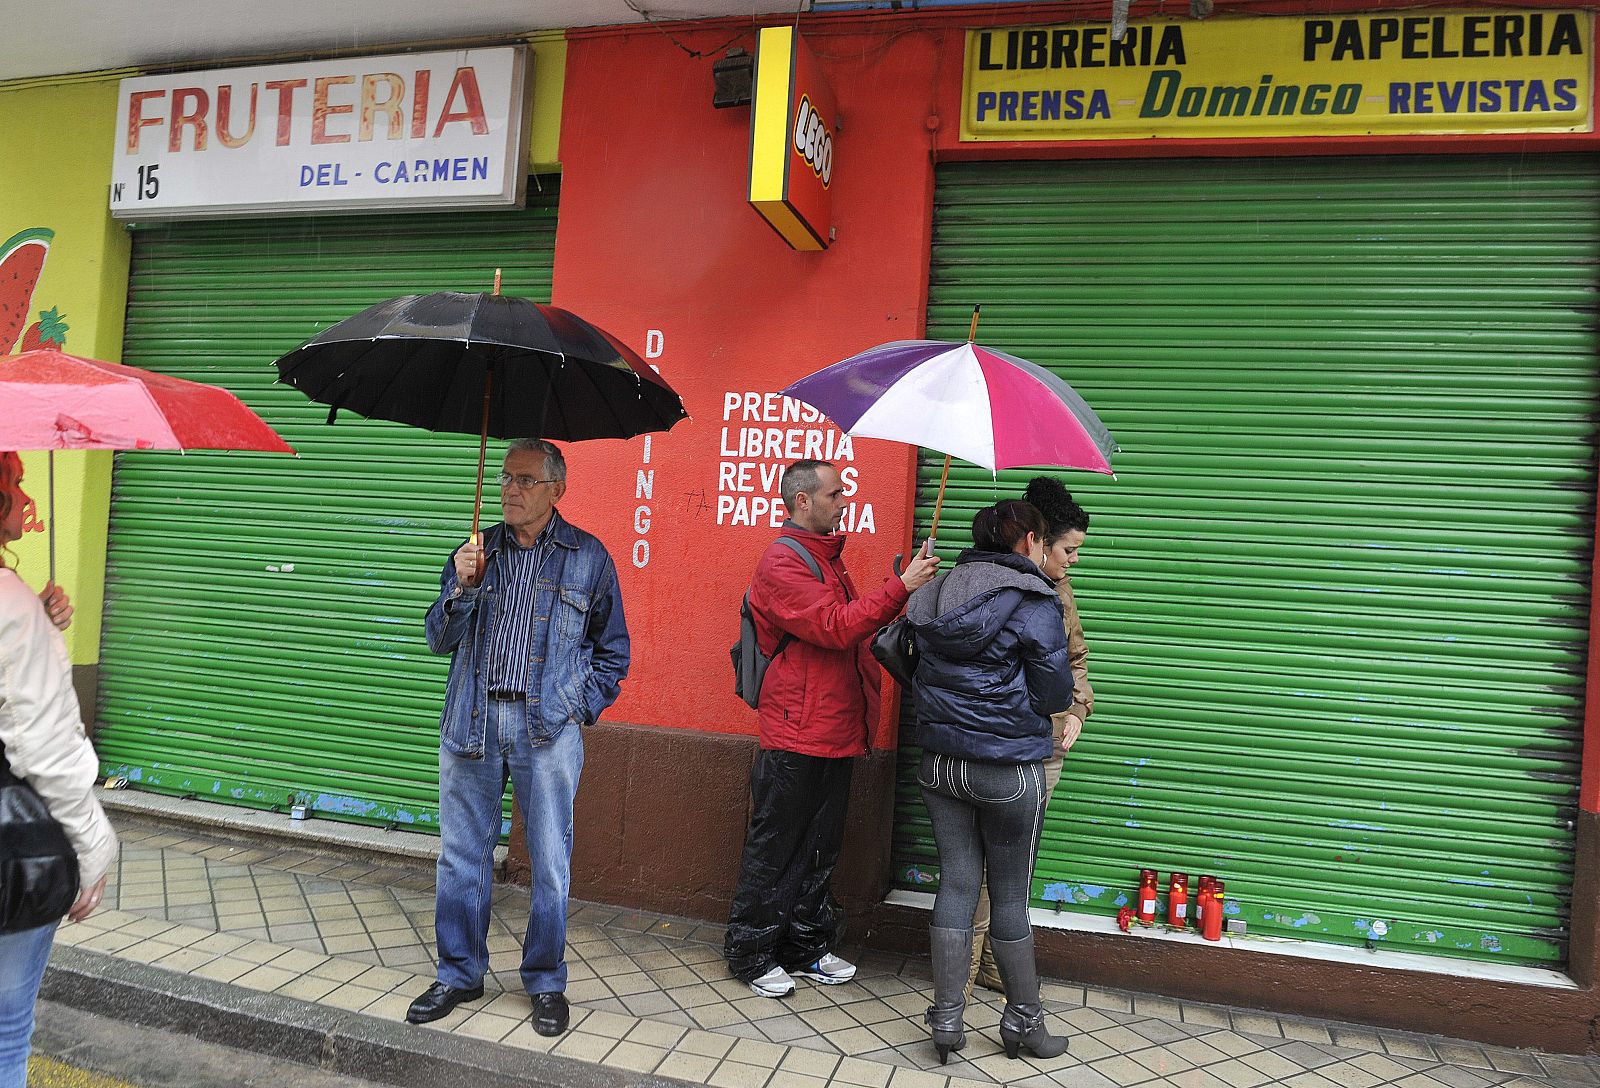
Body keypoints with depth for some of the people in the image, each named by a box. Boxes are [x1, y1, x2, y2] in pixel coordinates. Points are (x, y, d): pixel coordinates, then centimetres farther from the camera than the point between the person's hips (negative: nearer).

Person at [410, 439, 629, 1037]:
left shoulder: (588, 556, 3)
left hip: (548, 728, -2)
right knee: (461, 855, 10)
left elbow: (612, 647, 9)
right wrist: (463, 588, -9)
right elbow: (440, 639, 8)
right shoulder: (477, 550, 9)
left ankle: (546, 983, 22)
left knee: (550, 862, 4)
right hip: (473, 720, 3)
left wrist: (585, 707, -1)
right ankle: (459, 975, 28)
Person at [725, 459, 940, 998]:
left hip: (836, 731, 9)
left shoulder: (827, 558, 18)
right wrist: (900, 587, -22)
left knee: (821, 846, 17)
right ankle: (751, 953, 17)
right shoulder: (782, 563, -13)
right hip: (795, 736, -9)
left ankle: (806, 947, 30)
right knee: (774, 848, 3)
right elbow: (834, 627, -23)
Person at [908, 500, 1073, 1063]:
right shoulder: (1034, 603, -13)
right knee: (1010, 896, 9)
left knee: (956, 884, 12)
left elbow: (908, 665, 12)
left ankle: (946, 1017, 17)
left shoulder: (935, 595, 5)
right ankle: (1024, 1019, 25)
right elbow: (1055, 695, -10)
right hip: (1009, 770, -5)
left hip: (941, 762, 5)